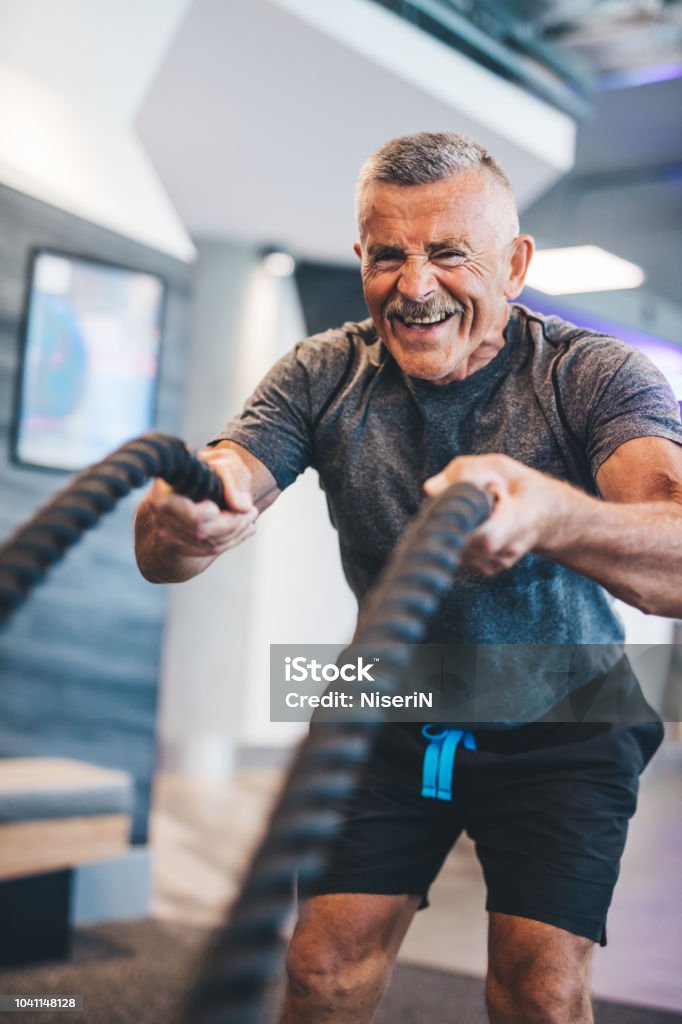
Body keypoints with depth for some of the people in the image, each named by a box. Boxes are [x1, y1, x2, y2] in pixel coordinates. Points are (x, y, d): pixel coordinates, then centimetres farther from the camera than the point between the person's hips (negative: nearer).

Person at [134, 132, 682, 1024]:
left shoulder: (597, 376, -20)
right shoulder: (324, 376, -13)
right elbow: (160, 553, -23)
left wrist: (551, 515, -61)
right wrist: (183, 513, -49)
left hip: (563, 725, -2)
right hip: (393, 718, 2)